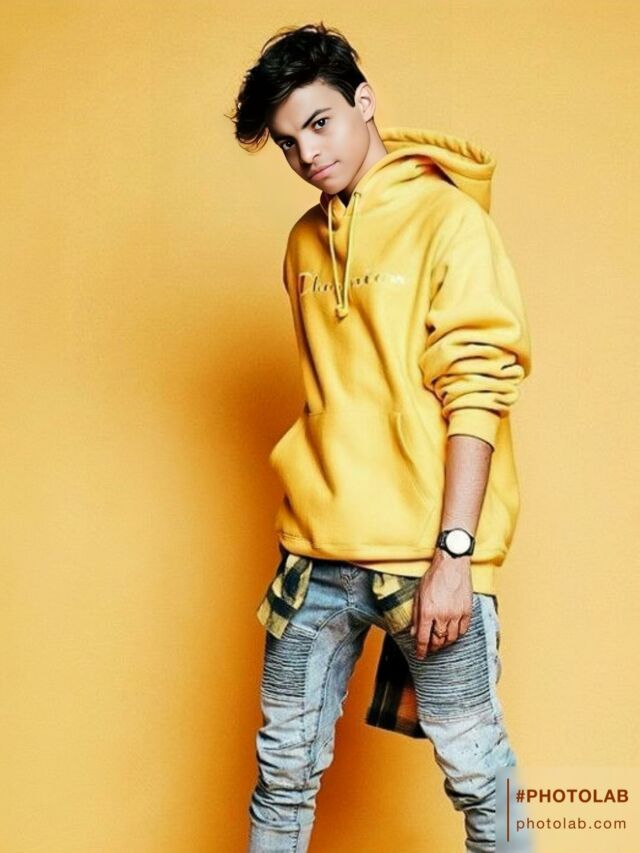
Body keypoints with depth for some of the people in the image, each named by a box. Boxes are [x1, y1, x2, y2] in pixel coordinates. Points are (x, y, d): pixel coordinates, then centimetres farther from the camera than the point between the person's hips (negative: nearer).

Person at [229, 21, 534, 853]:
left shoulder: (447, 217, -5)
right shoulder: (306, 241, 14)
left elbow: (478, 392, -12)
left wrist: (453, 553, -18)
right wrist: (311, 516, 14)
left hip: (426, 556, -5)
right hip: (317, 549, 6)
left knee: (475, 771, 5)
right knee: (285, 766, 11)